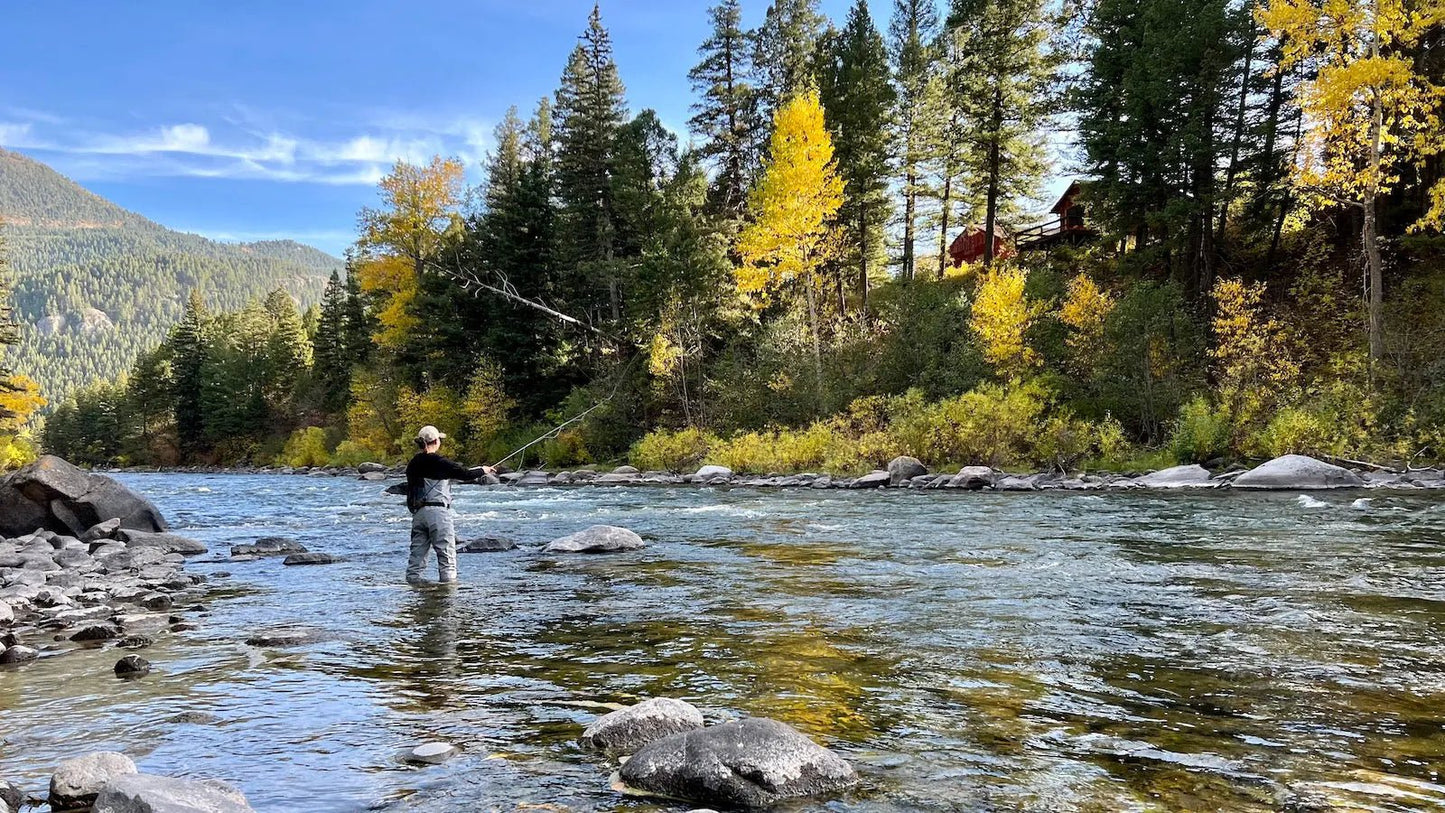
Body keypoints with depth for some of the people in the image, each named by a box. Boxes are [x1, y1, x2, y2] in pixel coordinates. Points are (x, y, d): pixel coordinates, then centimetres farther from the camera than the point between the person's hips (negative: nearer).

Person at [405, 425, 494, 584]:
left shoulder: (413, 464, 10)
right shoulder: (438, 462, -10)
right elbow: (465, 474, -6)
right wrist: (483, 470, 13)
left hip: (417, 513, 7)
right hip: (437, 511, -7)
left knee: (418, 552, 10)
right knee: (447, 552, 0)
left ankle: (413, 580, 10)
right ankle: (448, 580, -2)